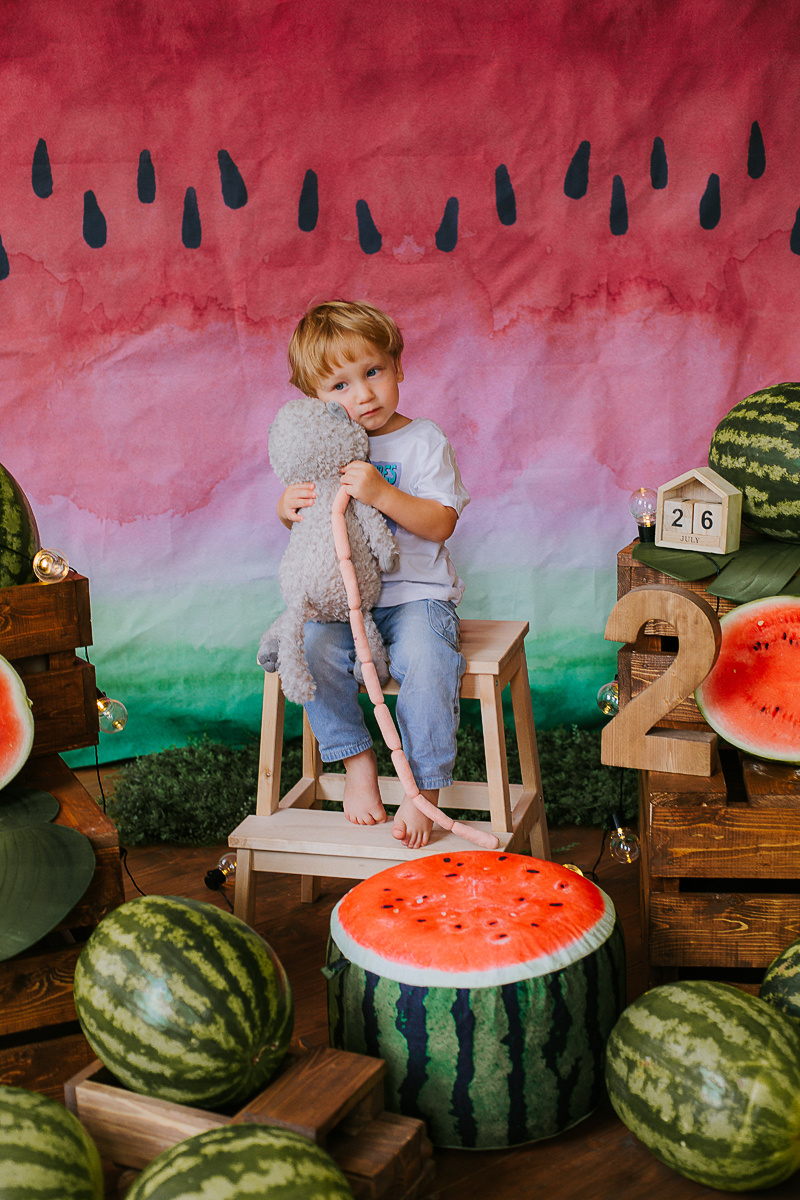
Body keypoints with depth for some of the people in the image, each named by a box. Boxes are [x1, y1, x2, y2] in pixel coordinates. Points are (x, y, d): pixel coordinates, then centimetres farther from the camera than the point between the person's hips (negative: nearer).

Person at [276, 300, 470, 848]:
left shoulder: (423, 441, -3)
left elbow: (440, 524, -12)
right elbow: (307, 523, 17)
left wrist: (382, 494, -25)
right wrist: (289, 509, -7)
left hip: (415, 594, -3)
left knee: (426, 659, -31)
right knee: (312, 649, -24)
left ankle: (424, 789, -15)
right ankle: (358, 763, -5)